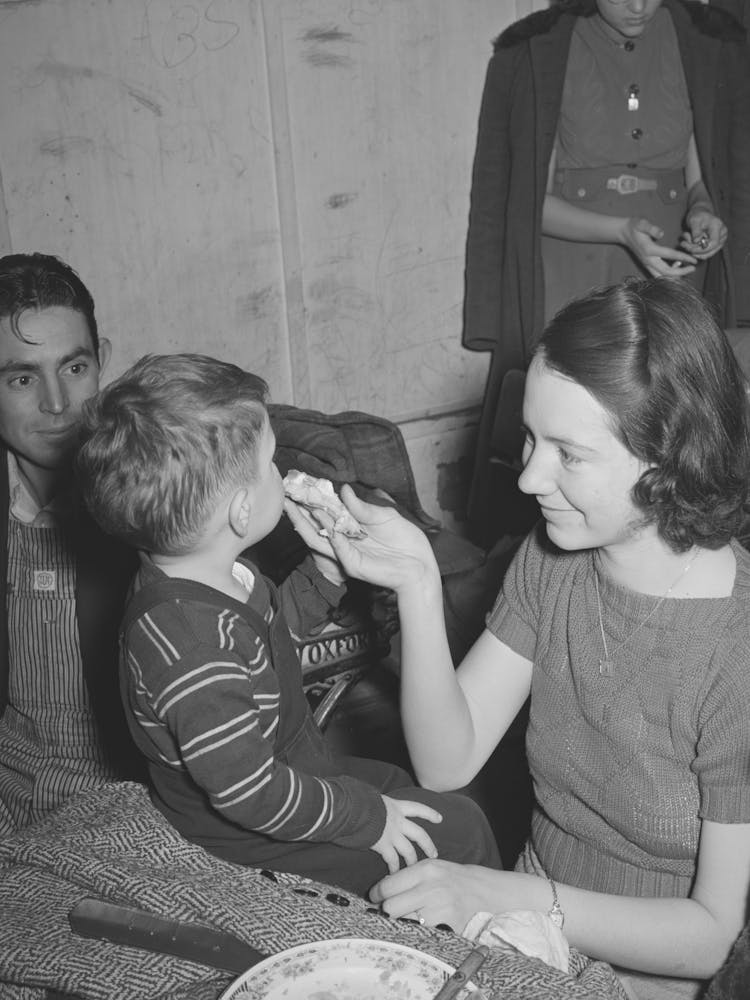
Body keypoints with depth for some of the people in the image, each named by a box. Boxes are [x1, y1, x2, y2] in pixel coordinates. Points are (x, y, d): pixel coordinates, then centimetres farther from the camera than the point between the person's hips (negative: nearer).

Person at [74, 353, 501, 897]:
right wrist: (367, 816, -21)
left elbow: (277, 623, 15)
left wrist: (327, 567, -1)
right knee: (459, 828, -5)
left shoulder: (223, 575, -7)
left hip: (299, 767, 9)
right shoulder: (192, 649, -38)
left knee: (408, 783, 22)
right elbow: (252, 795, -32)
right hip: (258, 849, -9)